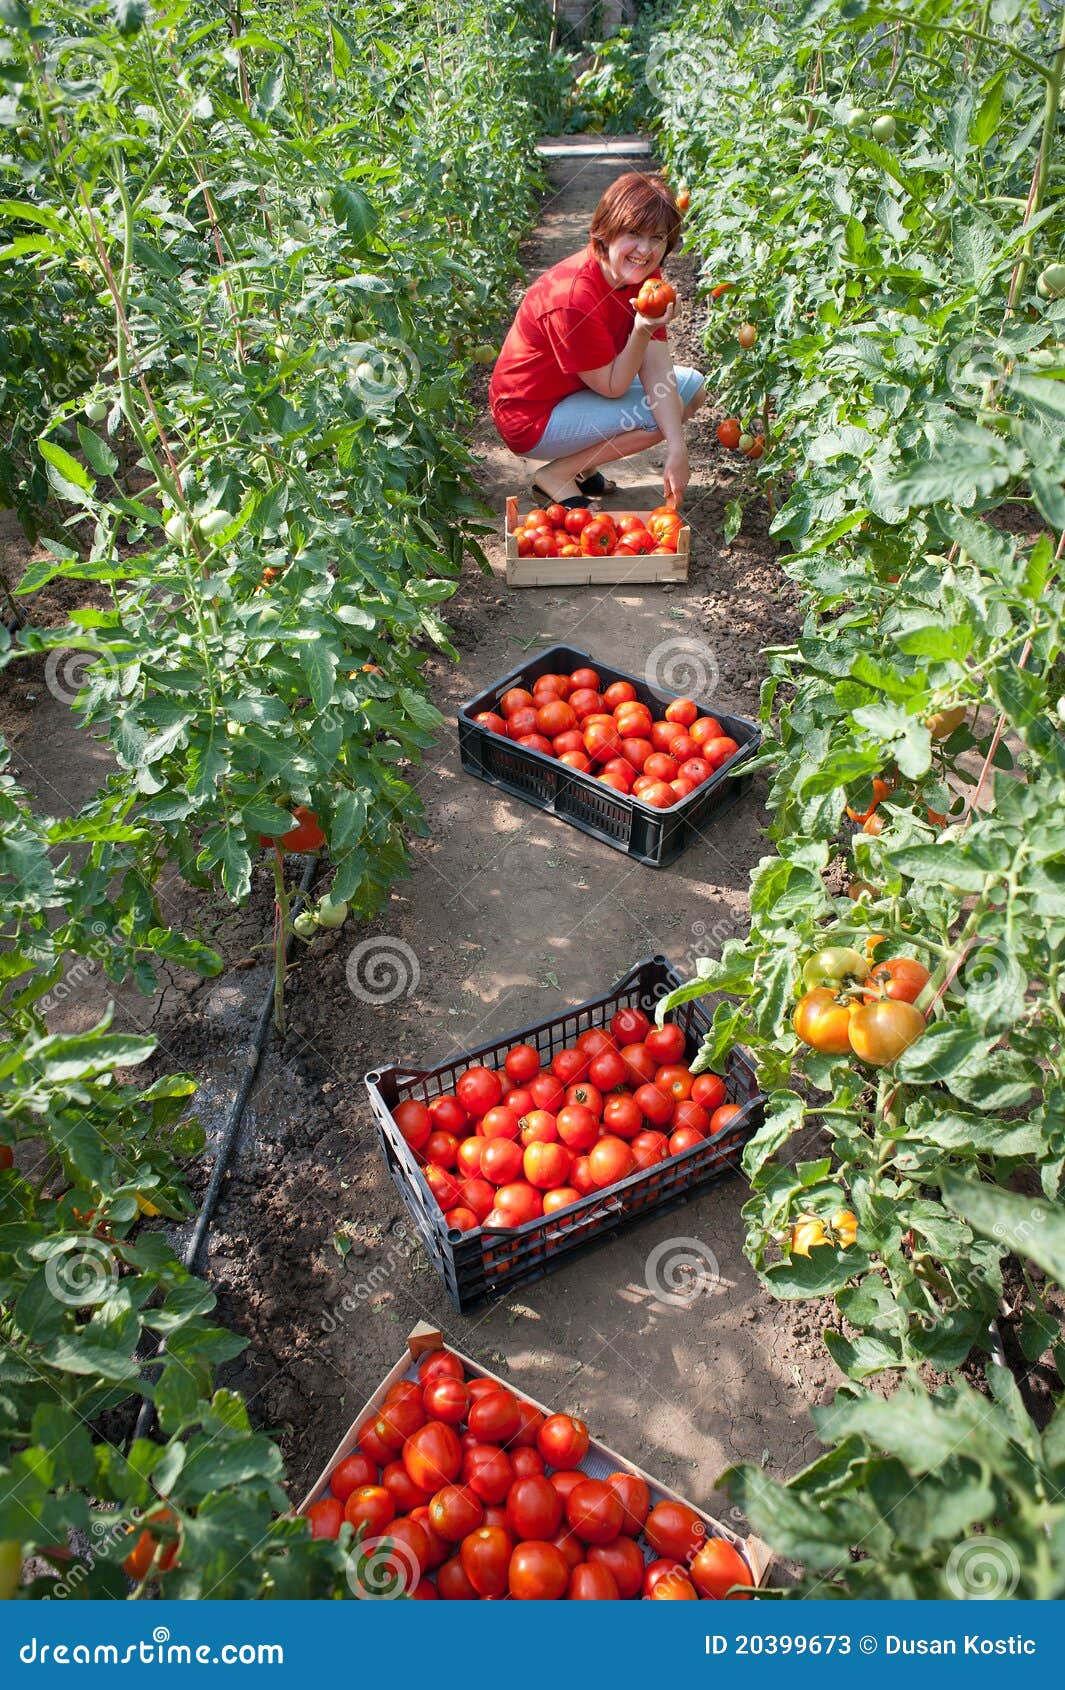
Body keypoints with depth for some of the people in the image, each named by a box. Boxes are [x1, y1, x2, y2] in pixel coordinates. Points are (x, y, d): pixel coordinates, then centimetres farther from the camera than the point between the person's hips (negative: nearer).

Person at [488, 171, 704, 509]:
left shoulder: (644, 278, -6)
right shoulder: (573, 298, -30)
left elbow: (656, 370, -15)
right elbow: (613, 386, -22)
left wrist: (677, 449, -25)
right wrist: (642, 331, -35)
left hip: (580, 391, 9)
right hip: (533, 417, -9)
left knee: (692, 387, 6)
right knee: (664, 410, -20)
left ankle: (583, 464, 7)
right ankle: (557, 475, -8)